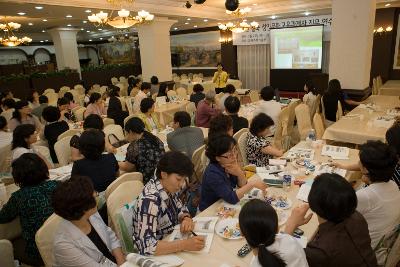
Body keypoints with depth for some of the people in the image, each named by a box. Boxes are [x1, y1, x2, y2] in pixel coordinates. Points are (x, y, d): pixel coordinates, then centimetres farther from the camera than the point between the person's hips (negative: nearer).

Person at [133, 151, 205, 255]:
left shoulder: (168, 187, -8)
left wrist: (186, 218, -14)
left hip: (171, 241, 7)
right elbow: (146, 246, -35)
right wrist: (185, 244, -40)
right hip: (158, 255, -6)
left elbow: (180, 209, 8)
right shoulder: (150, 200, -29)